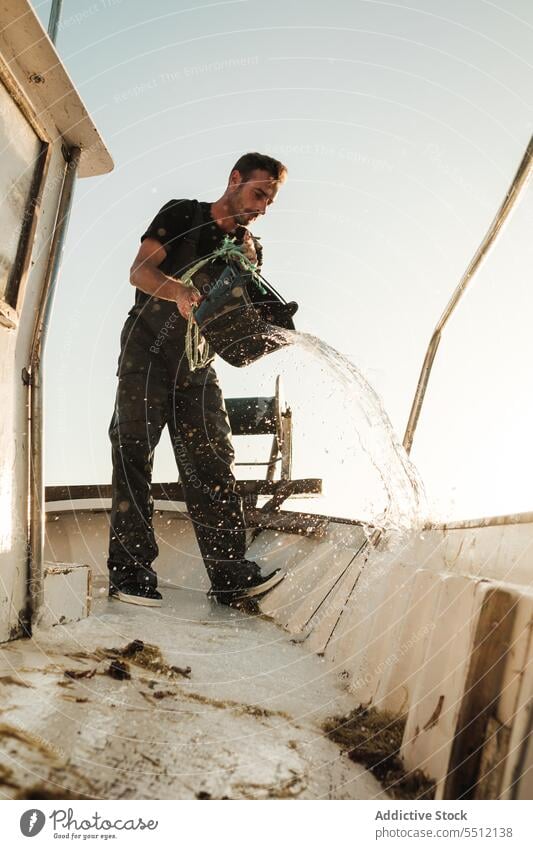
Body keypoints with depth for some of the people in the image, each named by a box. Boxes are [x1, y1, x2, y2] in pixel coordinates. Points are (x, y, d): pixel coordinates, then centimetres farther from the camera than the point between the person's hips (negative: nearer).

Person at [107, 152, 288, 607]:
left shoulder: (250, 248, 15)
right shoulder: (181, 214, 4)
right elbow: (140, 271, -8)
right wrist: (181, 291, -28)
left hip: (198, 363, 4)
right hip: (147, 350, -3)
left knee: (211, 460, -5)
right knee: (134, 451, -8)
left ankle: (230, 573, -8)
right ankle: (130, 569, -6)